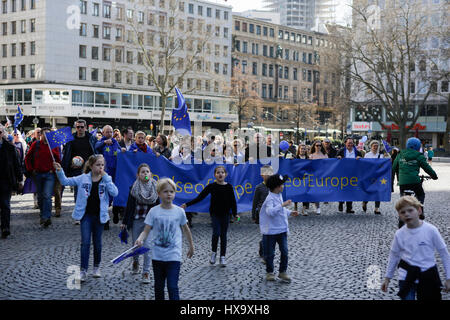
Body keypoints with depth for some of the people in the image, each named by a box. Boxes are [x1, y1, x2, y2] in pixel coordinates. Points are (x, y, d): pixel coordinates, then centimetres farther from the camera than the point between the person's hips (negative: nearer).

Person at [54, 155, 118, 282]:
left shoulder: (106, 179, -2)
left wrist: (106, 177, -19)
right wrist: (59, 171, -13)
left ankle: (97, 267, 30)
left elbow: (115, 193, -18)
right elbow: (66, 181, 3)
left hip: (99, 215, 1)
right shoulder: (83, 178, -1)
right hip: (86, 215, -1)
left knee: (97, 242, 12)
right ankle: (83, 270, -1)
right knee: (85, 242, -6)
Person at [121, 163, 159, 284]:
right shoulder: (134, 188, -2)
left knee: (147, 246, -8)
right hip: (136, 220, 1)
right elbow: (129, 205, 1)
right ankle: (135, 262, 42)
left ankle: (146, 272, -1)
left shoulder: (155, 187, 0)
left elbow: (157, 206, 6)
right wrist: (124, 222, 1)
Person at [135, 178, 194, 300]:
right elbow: (146, 231, -7)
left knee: (172, 287, -9)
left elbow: (186, 229, 13)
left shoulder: (179, 211, -2)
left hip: (174, 256, -1)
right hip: (157, 256, 2)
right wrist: (140, 240, -28)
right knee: (159, 286, 14)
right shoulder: (154, 211, -4)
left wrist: (191, 246, 23)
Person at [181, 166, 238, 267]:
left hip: (225, 214, 1)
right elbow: (200, 197, -8)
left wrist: (235, 214, -7)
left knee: (223, 235, 6)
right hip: (215, 214, -1)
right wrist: (187, 204, -15)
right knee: (216, 232, -16)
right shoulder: (212, 186, -6)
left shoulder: (229, 187, -3)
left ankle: (222, 257, 16)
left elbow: (233, 201, 2)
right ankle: (214, 252, 6)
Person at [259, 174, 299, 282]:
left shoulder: (279, 196, 9)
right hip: (271, 231, -7)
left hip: (282, 230, 7)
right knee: (270, 253, 6)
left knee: (284, 252, 3)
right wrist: (283, 205, -35)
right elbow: (270, 211, -36)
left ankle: (283, 272, 15)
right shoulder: (270, 198, -18)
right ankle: (269, 272, 22)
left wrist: (290, 212, 15)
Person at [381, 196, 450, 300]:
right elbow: (394, 256, 8)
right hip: (407, 277, 1)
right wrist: (387, 278, 13)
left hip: (428, 276, -1)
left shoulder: (431, 230, -12)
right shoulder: (399, 234, -5)